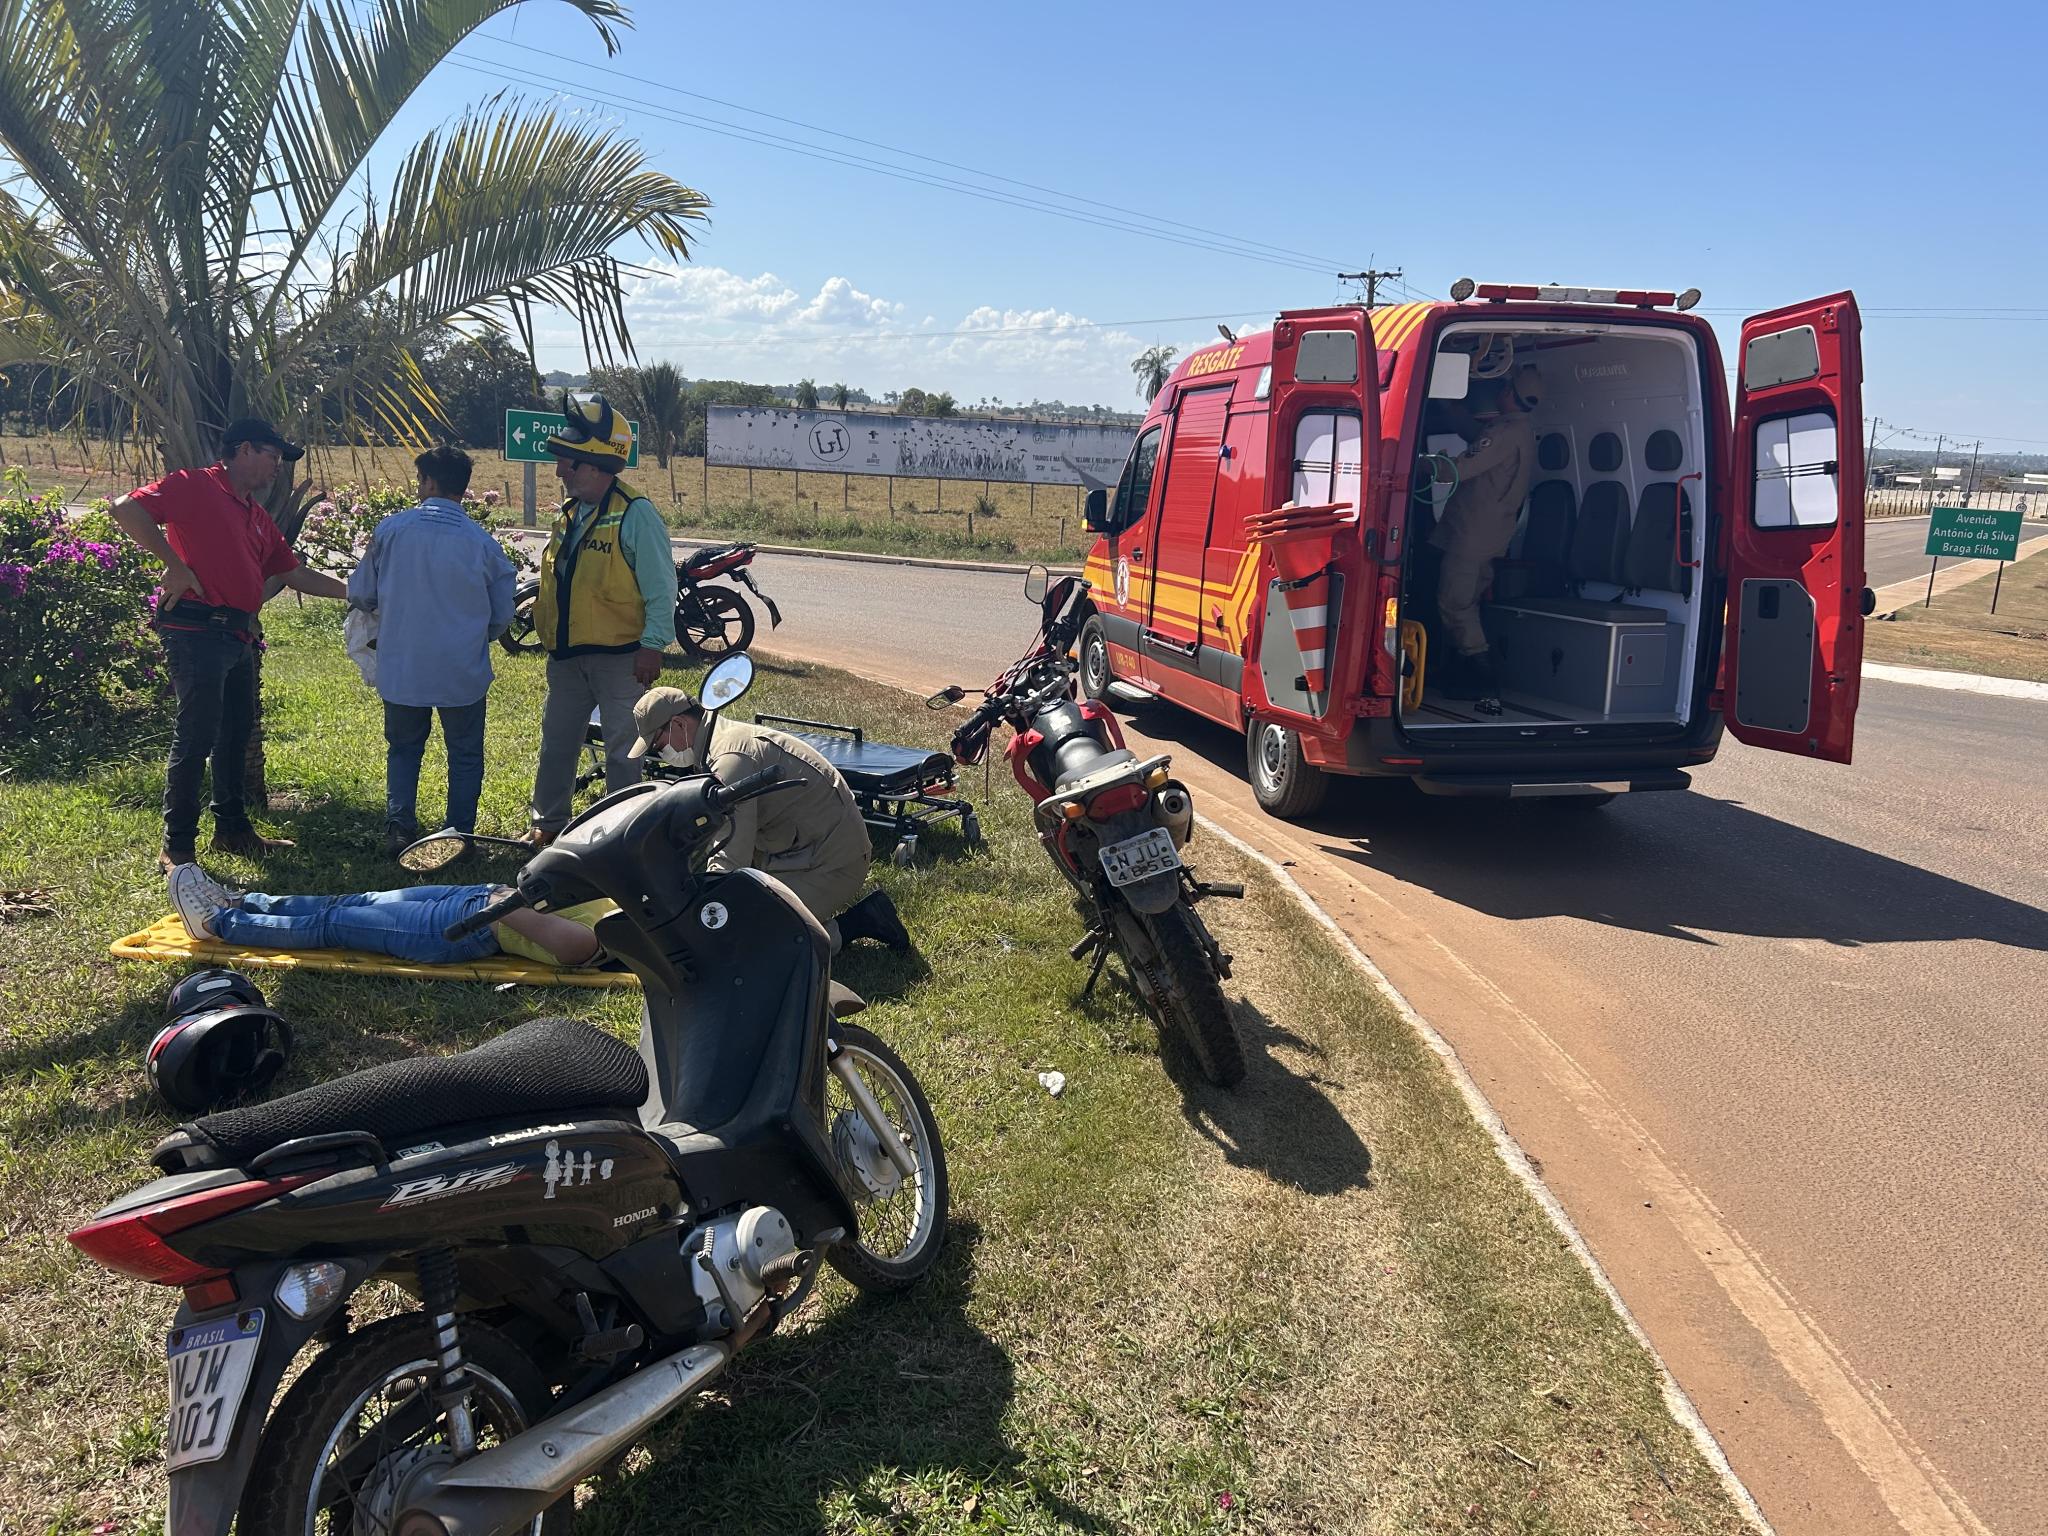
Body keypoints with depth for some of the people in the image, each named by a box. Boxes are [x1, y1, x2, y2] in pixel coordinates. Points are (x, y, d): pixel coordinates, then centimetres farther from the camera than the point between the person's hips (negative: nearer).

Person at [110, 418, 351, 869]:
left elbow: (294, 573, 23)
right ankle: (177, 847, 1)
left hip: (238, 636, 9)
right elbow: (126, 509, -16)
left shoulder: (257, 515, 20)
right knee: (196, 736, -7)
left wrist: (351, 591, 18)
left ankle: (232, 828, 28)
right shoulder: (194, 486, -5)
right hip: (197, 631, -9)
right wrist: (175, 565, -16)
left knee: (236, 734, 15)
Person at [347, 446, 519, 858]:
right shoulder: (483, 543, -6)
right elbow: (501, 615, 3)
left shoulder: (392, 529, -6)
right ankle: (459, 836, 11)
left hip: (400, 667, 1)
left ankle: (398, 825, 8)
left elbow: (361, 595, 3)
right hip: (463, 670, -1)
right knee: (465, 754, 13)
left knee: (403, 748, 18)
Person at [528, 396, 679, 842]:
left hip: (619, 658, -8)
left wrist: (652, 645, -20)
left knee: (623, 750, 4)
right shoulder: (569, 512, 10)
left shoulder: (635, 514, -15)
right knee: (556, 741, 16)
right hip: (567, 655, 8)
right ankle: (549, 821, 31)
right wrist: (539, 616, 16)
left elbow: (661, 586, -16)